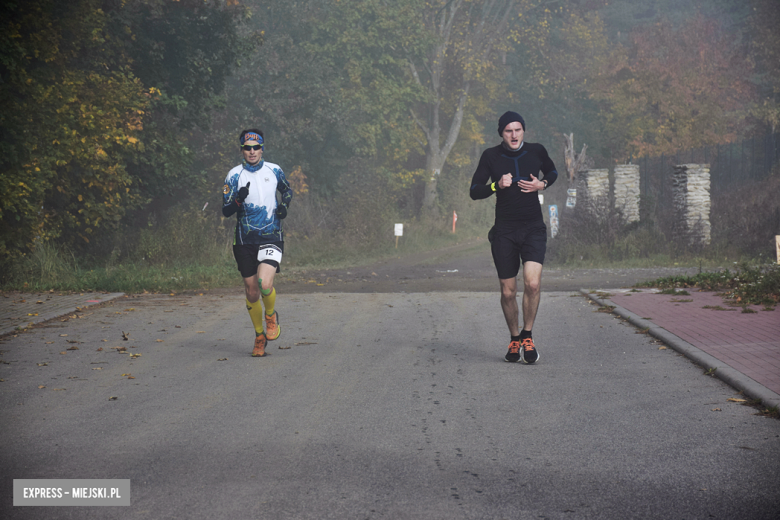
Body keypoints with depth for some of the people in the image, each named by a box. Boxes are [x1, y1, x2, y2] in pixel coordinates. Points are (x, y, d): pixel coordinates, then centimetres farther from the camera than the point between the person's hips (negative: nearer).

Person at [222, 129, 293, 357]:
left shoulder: (274, 171, 2)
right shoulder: (235, 175, -3)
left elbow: (287, 190, 22)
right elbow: (226, 210, -5)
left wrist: (284, 205, 1)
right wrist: (239, 199, -25)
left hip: (272, 237, -1)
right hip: (246, 241, 1)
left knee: (265, 284, -22)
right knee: (251, 294, 6)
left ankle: (271, 315, 9)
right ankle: (259, 335, 27)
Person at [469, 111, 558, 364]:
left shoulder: (536, 151, 3)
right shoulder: (491, 156, 0)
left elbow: (552, 172, 23)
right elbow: (474, 191, 0)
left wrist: (542, 184, 1)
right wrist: (497, 185, -18)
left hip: (533, 229, 0)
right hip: (504, 231, 0)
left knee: (533, 283, -19)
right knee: (508, 292, 4)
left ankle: (527, 335, 1)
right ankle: (514, 339, 25)